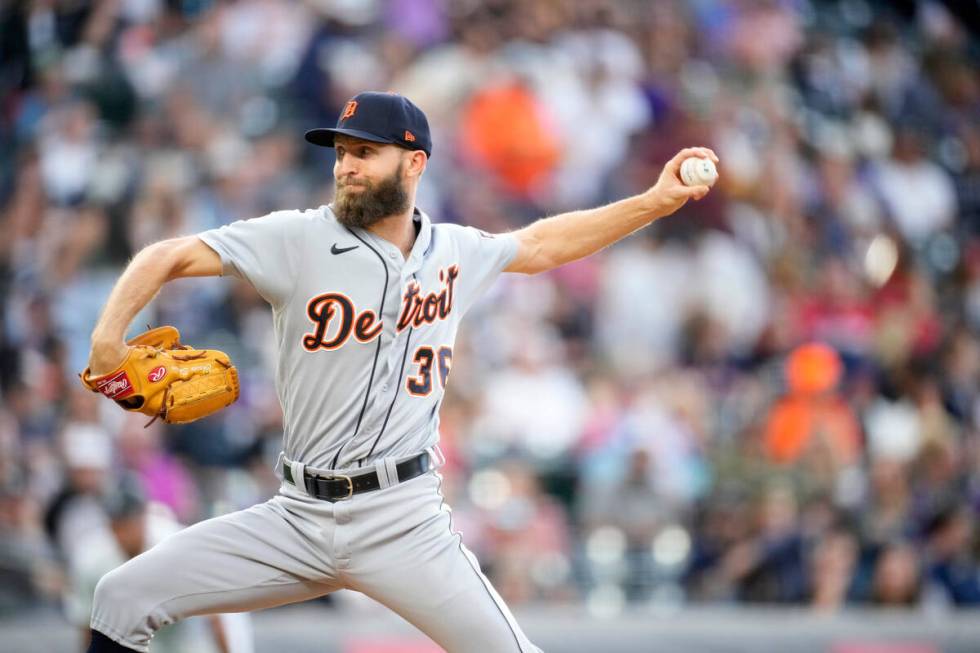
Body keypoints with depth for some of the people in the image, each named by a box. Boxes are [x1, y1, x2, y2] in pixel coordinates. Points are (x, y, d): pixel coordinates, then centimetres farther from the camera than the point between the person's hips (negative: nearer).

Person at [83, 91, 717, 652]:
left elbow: (540, 245, 24)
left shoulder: (453, 253, 7)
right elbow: (172, 255, -7)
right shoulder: (300, 239, -4)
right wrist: (110, 332, -24)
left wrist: (656, 201, 19)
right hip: (298, 515, 0)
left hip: (404, 520, 0)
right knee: (124, 597, -9)